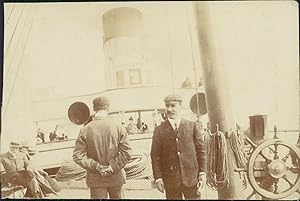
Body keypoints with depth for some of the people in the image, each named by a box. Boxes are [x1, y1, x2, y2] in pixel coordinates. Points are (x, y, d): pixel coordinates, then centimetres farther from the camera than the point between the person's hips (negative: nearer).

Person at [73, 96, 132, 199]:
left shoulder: (85, 130, -9)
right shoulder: (119, 127, -9)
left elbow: (77, 156, -11)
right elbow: (126, 152, -14)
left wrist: (97, 167, -10)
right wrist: (113, 167, -11)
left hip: (96, 179, 0)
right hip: (116, 178, 1)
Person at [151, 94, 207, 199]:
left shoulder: (192, 126, 4)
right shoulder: (159, 130, 3)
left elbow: (201, 150, 5)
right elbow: (155, 156, 2)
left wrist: (203, 172, -1)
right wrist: (158, 178, -5)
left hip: (191, 179, 0)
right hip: (171, 181, 0)